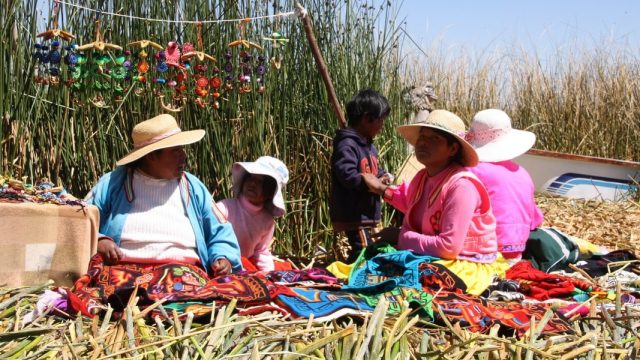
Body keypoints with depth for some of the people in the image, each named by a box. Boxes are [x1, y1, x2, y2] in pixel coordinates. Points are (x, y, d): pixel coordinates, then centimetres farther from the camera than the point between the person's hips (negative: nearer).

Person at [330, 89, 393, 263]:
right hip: (352, 214, -10)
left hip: (366, 212, 10)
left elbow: (374, 169, 27)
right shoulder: (347, 145, -18)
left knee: (363, 252, 17)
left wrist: (383, 176, 4)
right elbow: (347, 175, -29)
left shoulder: (369, 145, 15)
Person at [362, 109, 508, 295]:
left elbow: (448, 247, -25)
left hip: (468, 266, -8)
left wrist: (401, 237, -15)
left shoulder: (461, 185, -22)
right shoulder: (422, 178, 3)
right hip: (433, 258, 8)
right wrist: (383, 189, 15)